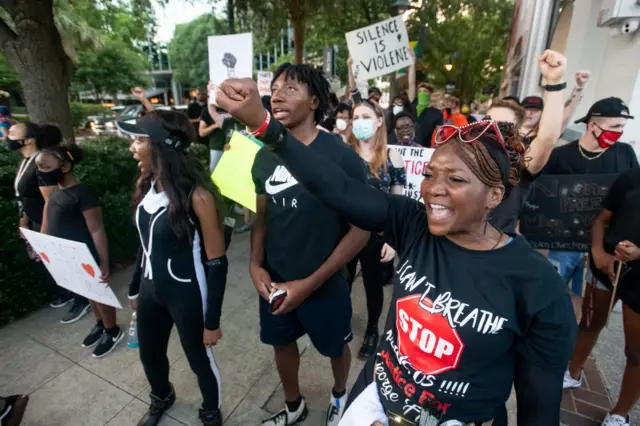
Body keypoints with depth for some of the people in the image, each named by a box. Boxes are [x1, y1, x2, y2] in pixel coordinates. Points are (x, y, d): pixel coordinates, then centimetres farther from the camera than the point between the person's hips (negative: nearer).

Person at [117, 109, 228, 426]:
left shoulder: (197, 196, -24)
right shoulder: (146, 185, -1)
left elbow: (216, 263, -19)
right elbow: (147, 244, 11)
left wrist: (212, 321, -15)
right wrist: (135, 288, 19)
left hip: (188, 294, -7)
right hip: (151, 289, 7)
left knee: (199, 359, 14)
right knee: (149, 354, 26)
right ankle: (161, 398, 59)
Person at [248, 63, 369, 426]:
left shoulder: (342, 156, -18)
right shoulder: (265, 157, -1)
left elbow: (362, 228, -17)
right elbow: (262, 215, 8)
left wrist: (310, 283, -19)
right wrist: (256, 265, -7)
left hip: (324, 285, -4)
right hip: (275, 281, 5)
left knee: (335, 346, 21)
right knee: (282, 342, 24)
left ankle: (340, 396, 55)